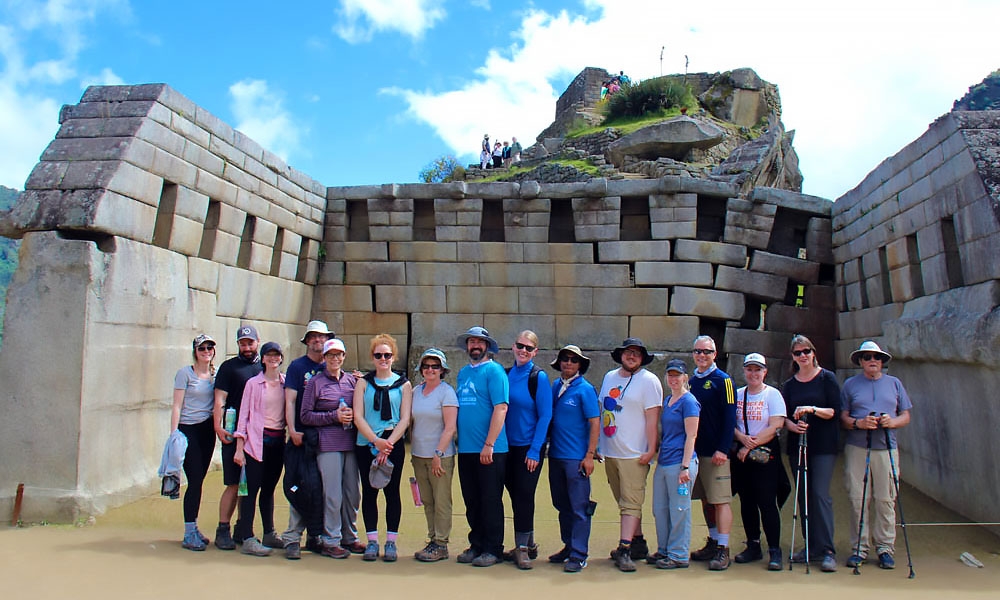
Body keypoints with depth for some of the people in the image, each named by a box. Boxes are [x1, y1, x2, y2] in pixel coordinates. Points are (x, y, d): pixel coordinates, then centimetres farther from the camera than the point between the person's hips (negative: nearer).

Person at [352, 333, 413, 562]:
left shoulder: (403, 384, 5)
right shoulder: (364, 383, 7)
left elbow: (405, 419, -1)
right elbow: (358, 417, -2)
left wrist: (389, 443, -14)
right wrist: (376, 441, -14)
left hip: (393, 444, -1)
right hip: (366, 444, 1)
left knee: (392, 491, 2)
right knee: (369, 491, 5)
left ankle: (391, 542, 11)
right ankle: (372, 541, 15)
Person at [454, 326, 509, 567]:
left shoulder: (494, 371, -6)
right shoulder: (463, 373, 15)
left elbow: (500, 408, -15)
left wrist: (489, 444, -20)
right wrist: (458, 439, 12)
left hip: (489, 450, -6)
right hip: (466, 449, 7)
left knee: (491, 501, 3)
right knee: (471, 501, 13)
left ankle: (493, 549, 14)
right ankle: (476, 545, 26)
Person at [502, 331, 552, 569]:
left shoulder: (539, 377, -8)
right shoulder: (506, 375, 6)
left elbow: (545, 416, -10)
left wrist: (534, 451, -14)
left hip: (529, 447, -5)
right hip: (508, 446, 5)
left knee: (524, 495, 0)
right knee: (515, 495, 11)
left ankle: (522, 547, 14)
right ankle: (528, 545, 26)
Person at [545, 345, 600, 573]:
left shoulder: (585, 389, -8)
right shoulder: (555, 386, 9)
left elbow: (595, 423, -9)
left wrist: (590, 455, -13)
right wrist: (548, 447, 10)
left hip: (576, 458, -6)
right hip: (555, 455, 6)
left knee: (579, 507, 0)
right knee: (562, 505, 15)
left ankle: (579, 555, 8)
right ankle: (568, 546, 28)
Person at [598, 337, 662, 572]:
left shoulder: (649, 381, -5)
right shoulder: (609, 377, 13)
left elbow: (652, 418, -10)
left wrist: (651, 449, -15)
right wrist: (598, 446, 15)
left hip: (634, 454, -6)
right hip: (610, 452, 6)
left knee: (631, 502, -7)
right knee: (625, 502, 13)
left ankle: (624, 549, -7)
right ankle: (638, 544, 24)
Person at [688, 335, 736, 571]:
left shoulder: (722, 380, -6)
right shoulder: (691, 381, 12)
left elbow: (729, 417, -11)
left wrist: (722, 449, -17)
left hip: (715, 452, -6)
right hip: (694, 450, 6)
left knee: (720, 500, -3)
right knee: (705, 500, 13)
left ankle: (723, 550, 2)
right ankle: (713, 542, 24)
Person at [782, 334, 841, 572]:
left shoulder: (827, 378, 1)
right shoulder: (789, 385, 12)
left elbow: (835, 412, -5)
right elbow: (784, 416, 9)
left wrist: (813, 410, -21)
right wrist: (793, 425, -12)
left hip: (823, 446, -4)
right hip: (797, 446, 4)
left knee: (820, 494, -11)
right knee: (803, 497, 7)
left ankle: (828, 550, -5)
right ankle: (811, 547, 16)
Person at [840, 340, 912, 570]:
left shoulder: (894, 383, 14)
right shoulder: (850, 385, 9)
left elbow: (906, 416, 13)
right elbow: (842, 418, 5)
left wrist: (893, 421, -8)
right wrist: (858, 423, -14)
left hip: (886, 449, 1)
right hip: (856, 449, -1)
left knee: (885, 500, 0)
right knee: (858, 499, -1)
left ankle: (885, 547, 12)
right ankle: (860, 547, 8)